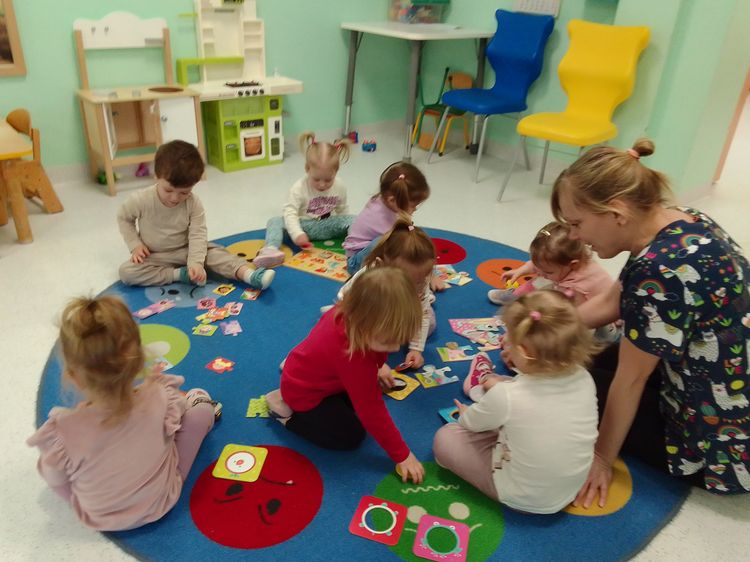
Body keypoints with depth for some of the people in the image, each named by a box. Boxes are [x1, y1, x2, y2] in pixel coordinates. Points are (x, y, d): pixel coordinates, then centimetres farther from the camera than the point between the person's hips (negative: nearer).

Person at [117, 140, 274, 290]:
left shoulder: (194, 203, -17)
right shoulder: (141, 200, -18)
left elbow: (198, 235, -20)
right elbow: (124, 217, 1)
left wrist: (196, 262, -35)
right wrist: (135, 245, -11)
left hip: (186, 251, 0)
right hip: (155, 256, 0)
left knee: (215, 253, -25)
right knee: (126, 271, -26)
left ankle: (249, 275, -43)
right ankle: (179, 274, -32)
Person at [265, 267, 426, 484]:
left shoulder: (350, 311, -22)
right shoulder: (353, 357, -43)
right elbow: (372, 412, -33)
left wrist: (376, 368, 12)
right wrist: (402, 455, -23)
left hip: (310, 372, 8)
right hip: (304, 392, -8)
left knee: (370, 389, 17)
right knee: (351, 436, -9)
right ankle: (287, 411, 2)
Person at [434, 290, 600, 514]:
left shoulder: (505, 396, -30)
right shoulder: (584, 379, -18)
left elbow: (471, 422, -7)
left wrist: (465, 414, 16)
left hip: (523, 500, -5)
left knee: (445, 438, 3)